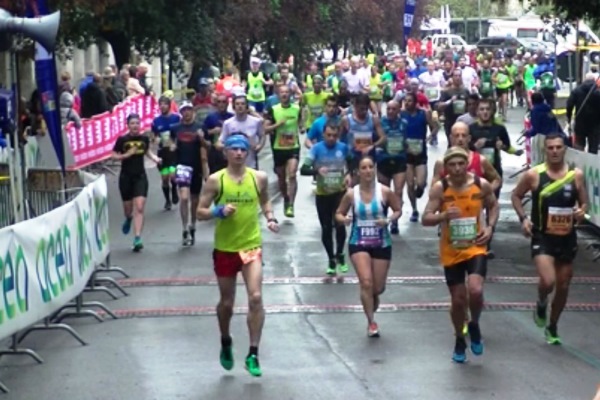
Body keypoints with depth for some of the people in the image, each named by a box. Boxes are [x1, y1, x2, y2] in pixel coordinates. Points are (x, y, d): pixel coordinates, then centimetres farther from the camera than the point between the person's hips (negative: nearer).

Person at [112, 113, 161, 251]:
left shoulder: (144, 138, -2)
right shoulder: (122, 139, -10)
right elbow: (114, 155, -3)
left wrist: (155, 158, 0)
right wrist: (127, 155, -18)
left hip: (140, 177, 0)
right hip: (126, 177, 0)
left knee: (139, 208, -12)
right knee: (128, 207, 14)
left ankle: (137, 239, -14)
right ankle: (128, 219, 52)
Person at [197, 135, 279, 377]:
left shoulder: (259, 178, 1)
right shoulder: (215, 180, -6)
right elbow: (200, 212, -3)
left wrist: (270, 218, 1)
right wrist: (219, 211, -22)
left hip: (252, 246, 0)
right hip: (225, 249, 0)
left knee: (256, 298, -15)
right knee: (226, 302, 12)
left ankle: (253, 354, -8)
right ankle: (225, 343, 40)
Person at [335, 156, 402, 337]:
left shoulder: (385, 192, -8)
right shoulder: (351, 194, -6)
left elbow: (398, 210, 4)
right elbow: (339, 213, 6)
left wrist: (389, 220, -16)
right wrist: (343, 219, -17)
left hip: (382, 244, 1)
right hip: (358, 243, -1)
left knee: (378, 288, 7)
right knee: (366, 282, -19)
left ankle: (371, 311, 41)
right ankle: (371, 322, -7)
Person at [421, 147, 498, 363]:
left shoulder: (482, 185, -8)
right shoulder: (439, 189, -12)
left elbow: (493, 205, 12)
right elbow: (425, 219, -15)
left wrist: (490, 227, -4)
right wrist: (444, 216, -34)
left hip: (475, 248, 0)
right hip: (451, 252, 0)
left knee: (476, 291, -23)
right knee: (458, 300, 8)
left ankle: (475, 325, 9)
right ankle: (460, 341, 33)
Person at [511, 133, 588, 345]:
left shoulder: (576, 175, -4)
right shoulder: (534, 175, -9)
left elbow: (584, 202, 8)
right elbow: (516, 195, 4)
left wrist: (582, 211, -16)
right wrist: (523, 218, -10)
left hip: (567, 238, 3)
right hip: (542, 237, -3)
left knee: (563, 286, 12)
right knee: (548, 282, -22)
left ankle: (552, 328, 34)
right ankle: (541, 304, 14)